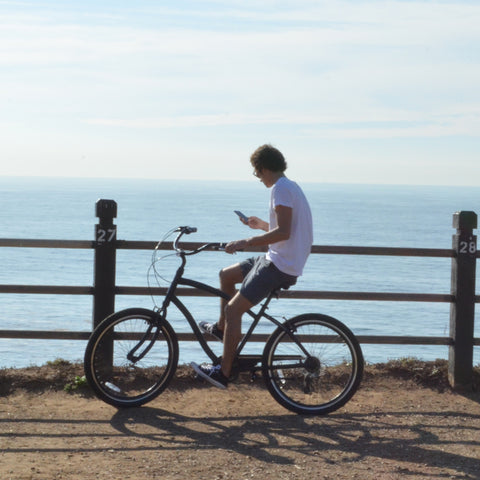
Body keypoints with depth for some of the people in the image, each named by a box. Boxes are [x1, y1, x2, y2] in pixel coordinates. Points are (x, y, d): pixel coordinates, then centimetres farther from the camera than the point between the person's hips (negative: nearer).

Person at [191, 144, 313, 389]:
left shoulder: (280, 188, -16)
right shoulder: (291, 186, 16)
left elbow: (284, 233, -26)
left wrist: (246, 242, -25)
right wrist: (262, 225, 35)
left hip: (280, 266, -10)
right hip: (277, 260, 10)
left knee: (233, 309, -11)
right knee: (226, 274, 21)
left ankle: (223, 373, -10)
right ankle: (222, 327, 36)